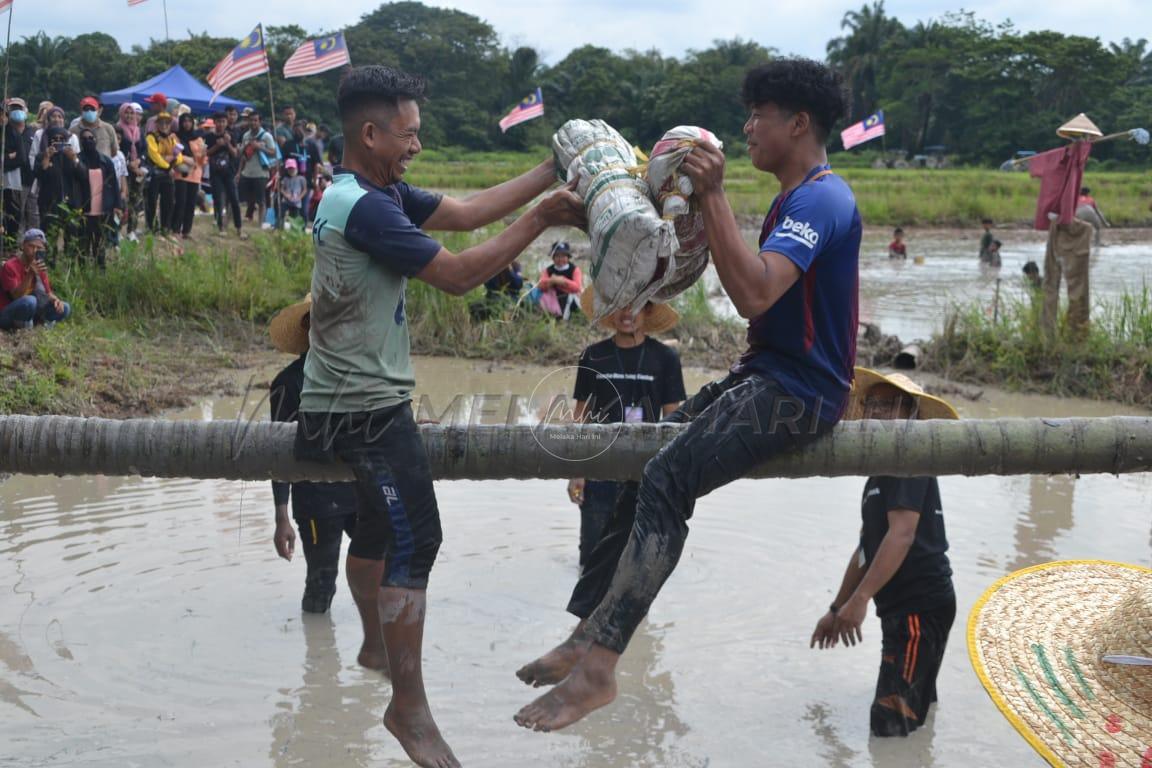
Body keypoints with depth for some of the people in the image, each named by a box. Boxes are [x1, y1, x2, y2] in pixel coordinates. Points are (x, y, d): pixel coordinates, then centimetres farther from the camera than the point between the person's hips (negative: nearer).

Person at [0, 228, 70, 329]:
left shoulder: (39, 267, 6)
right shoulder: (10, 266, -16)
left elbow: (48, 293, 8)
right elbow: (17, 296, -25)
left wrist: (56, 300, -16)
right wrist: (30, 275, -37)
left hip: (29, 315, 7)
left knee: (64, 308, -6)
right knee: (29, 301, -37)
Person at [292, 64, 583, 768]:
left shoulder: (380, 193, 9)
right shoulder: (367, 208, -22)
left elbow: (467, 211, 7)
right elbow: (458, 275, -22)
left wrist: (551, 172, 3)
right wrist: (539, 221, -15)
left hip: (353, 399, 11)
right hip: (366, 406, -11)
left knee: (379, 528, 24)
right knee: (414, 538, -12)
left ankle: (377, 646, 42)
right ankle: (409, 706, -8)